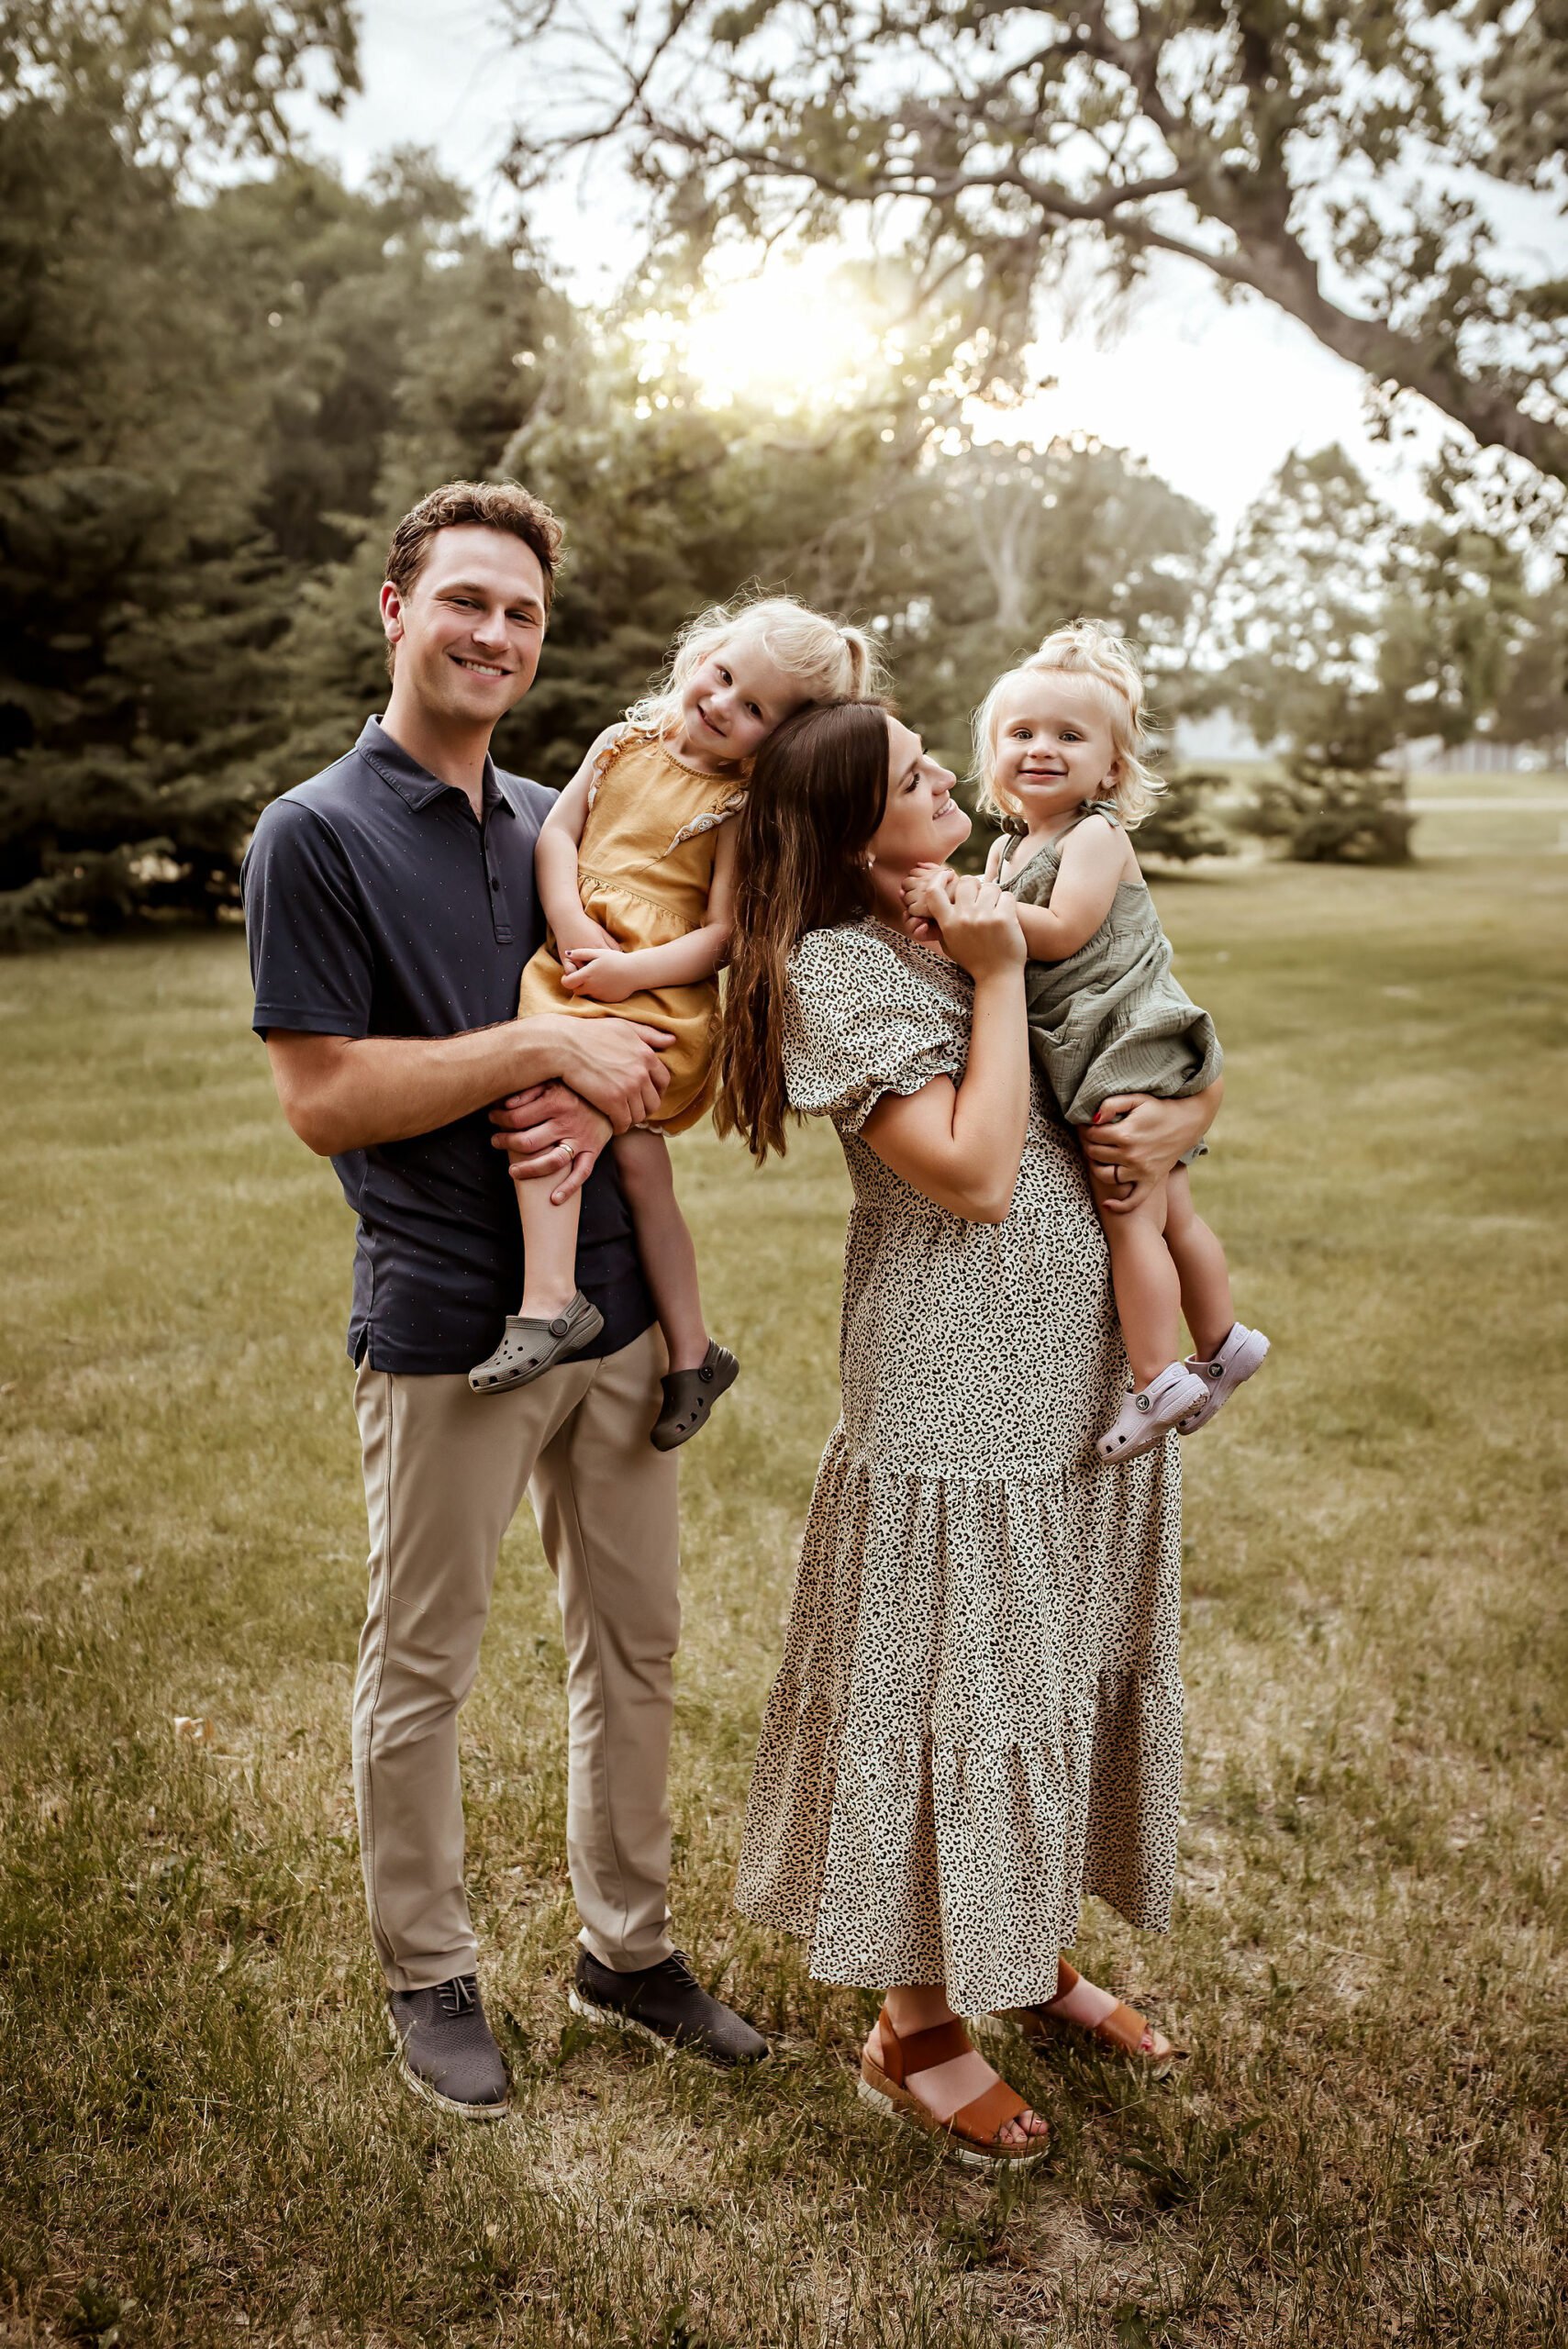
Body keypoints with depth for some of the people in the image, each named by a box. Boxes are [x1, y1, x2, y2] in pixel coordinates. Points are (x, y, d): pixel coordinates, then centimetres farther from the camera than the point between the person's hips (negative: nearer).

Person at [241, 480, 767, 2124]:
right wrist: (545, 1048, -18)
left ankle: (627, 1944, 33)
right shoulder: (315, 834, -7)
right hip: (445, 1325, -6)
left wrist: (602, 1101, -8)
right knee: (420, 1674, 9)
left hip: (610, 1306, 6)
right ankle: (428, 1976, 30)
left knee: (634, 1645, 15)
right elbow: (322, 1097, -14)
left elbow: (647, 1039, 15)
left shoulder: (558, 825, 11)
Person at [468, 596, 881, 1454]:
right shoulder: (625, 743, 13)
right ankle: (691, 1353, 17)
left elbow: (722, 935, -9)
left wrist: (629, 971, -20)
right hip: (577, 961, 5)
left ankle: (549, 1297, -22)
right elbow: (556, 831, 9)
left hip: (660, 991, -5)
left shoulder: (743, 806, -2)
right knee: (637, 1159, 6)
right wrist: (572, 924, -7)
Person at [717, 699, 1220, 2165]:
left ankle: (1031, 1954, 39)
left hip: (1091, 1372, 8)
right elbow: (975, 1175, -22)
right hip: (956, 1396, -8)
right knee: (948, 1684, 3)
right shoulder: (836, 968, -13)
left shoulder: (995, 917, 10)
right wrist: (998, 981, -16)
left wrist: (1178, 1122, -7)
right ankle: (917, 2028, 23)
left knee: (1075, 1663, 18)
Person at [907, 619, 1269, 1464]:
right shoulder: (1007, 847, 16)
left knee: (1130, 1216, -8)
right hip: (1100, 1056, 9)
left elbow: (1061, 932, -22)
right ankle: (1221, 1343, 29)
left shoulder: (1097, 835, -11)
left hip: (1132, 1046, -9)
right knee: (1168, 1213, 17)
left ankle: (1159, 1380, -3)